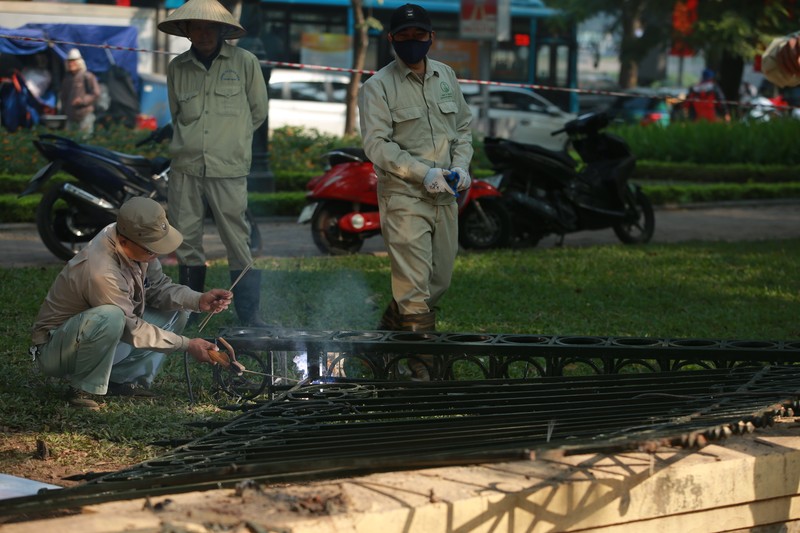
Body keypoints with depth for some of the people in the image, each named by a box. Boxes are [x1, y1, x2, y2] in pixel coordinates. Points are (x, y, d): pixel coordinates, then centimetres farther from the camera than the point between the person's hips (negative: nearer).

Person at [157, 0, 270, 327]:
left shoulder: (244, 63, 1)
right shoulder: (177, 67, 9)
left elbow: (257, 112, 11)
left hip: (228, 168, -3)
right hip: (186, 166, 3)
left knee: (238, 241, -4)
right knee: (186, 240, 6)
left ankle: (249, 315, 1)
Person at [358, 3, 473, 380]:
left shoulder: (446, 77, 12)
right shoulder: (378, 87, -6)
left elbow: (463, 127, 20)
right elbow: (377, 144, -13)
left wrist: (460, 165, 1)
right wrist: (423, 173, -21)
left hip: (444, 195, 6)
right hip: (403, 197, -6)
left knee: (439, 281, 13)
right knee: (414, 286, -11)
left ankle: (390, 328, 35)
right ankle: (422, 368, -8)